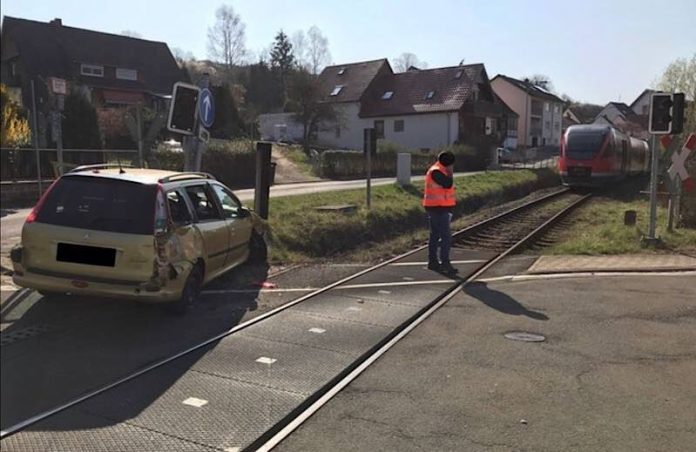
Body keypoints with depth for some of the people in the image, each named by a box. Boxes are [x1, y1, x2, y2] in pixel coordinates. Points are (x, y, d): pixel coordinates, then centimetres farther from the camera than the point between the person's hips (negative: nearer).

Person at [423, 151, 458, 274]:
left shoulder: (440, 171, 18)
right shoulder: (436, 171, -15)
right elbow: (448, 184, -25)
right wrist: (451, 172, -11)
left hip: (439, 208, 11)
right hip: (438, 208, -11)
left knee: (435, 235, 13)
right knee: (446, 236, -12)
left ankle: (433, 261, 20)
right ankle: (445, 263, -12)